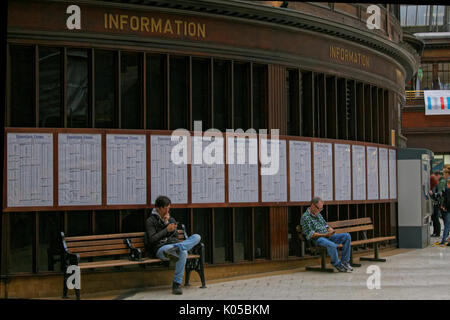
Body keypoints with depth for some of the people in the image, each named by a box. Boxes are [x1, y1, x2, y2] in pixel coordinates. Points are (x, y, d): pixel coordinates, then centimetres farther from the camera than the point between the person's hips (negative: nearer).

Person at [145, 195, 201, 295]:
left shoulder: (171, 219, 24)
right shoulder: (150, 221, 5)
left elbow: (176, 235, 11)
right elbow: (152, 239, -6)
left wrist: (167, 222, -1)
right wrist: (167, 230, -11)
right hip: (160, 248, -7)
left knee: (197, 237, -24)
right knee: (183, 252, -40)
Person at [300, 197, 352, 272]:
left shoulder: (318, 214, 20)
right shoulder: (305, 217, -7)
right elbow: (310, 234, -14)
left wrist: (331, 230, 0)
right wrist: (325, 235, -20)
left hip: (328, 236, 8)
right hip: (317, 239, -8)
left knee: (347, 236, -11)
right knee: (332, 245, -39)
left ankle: (344, 262, -10)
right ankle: (337, 264, -13)